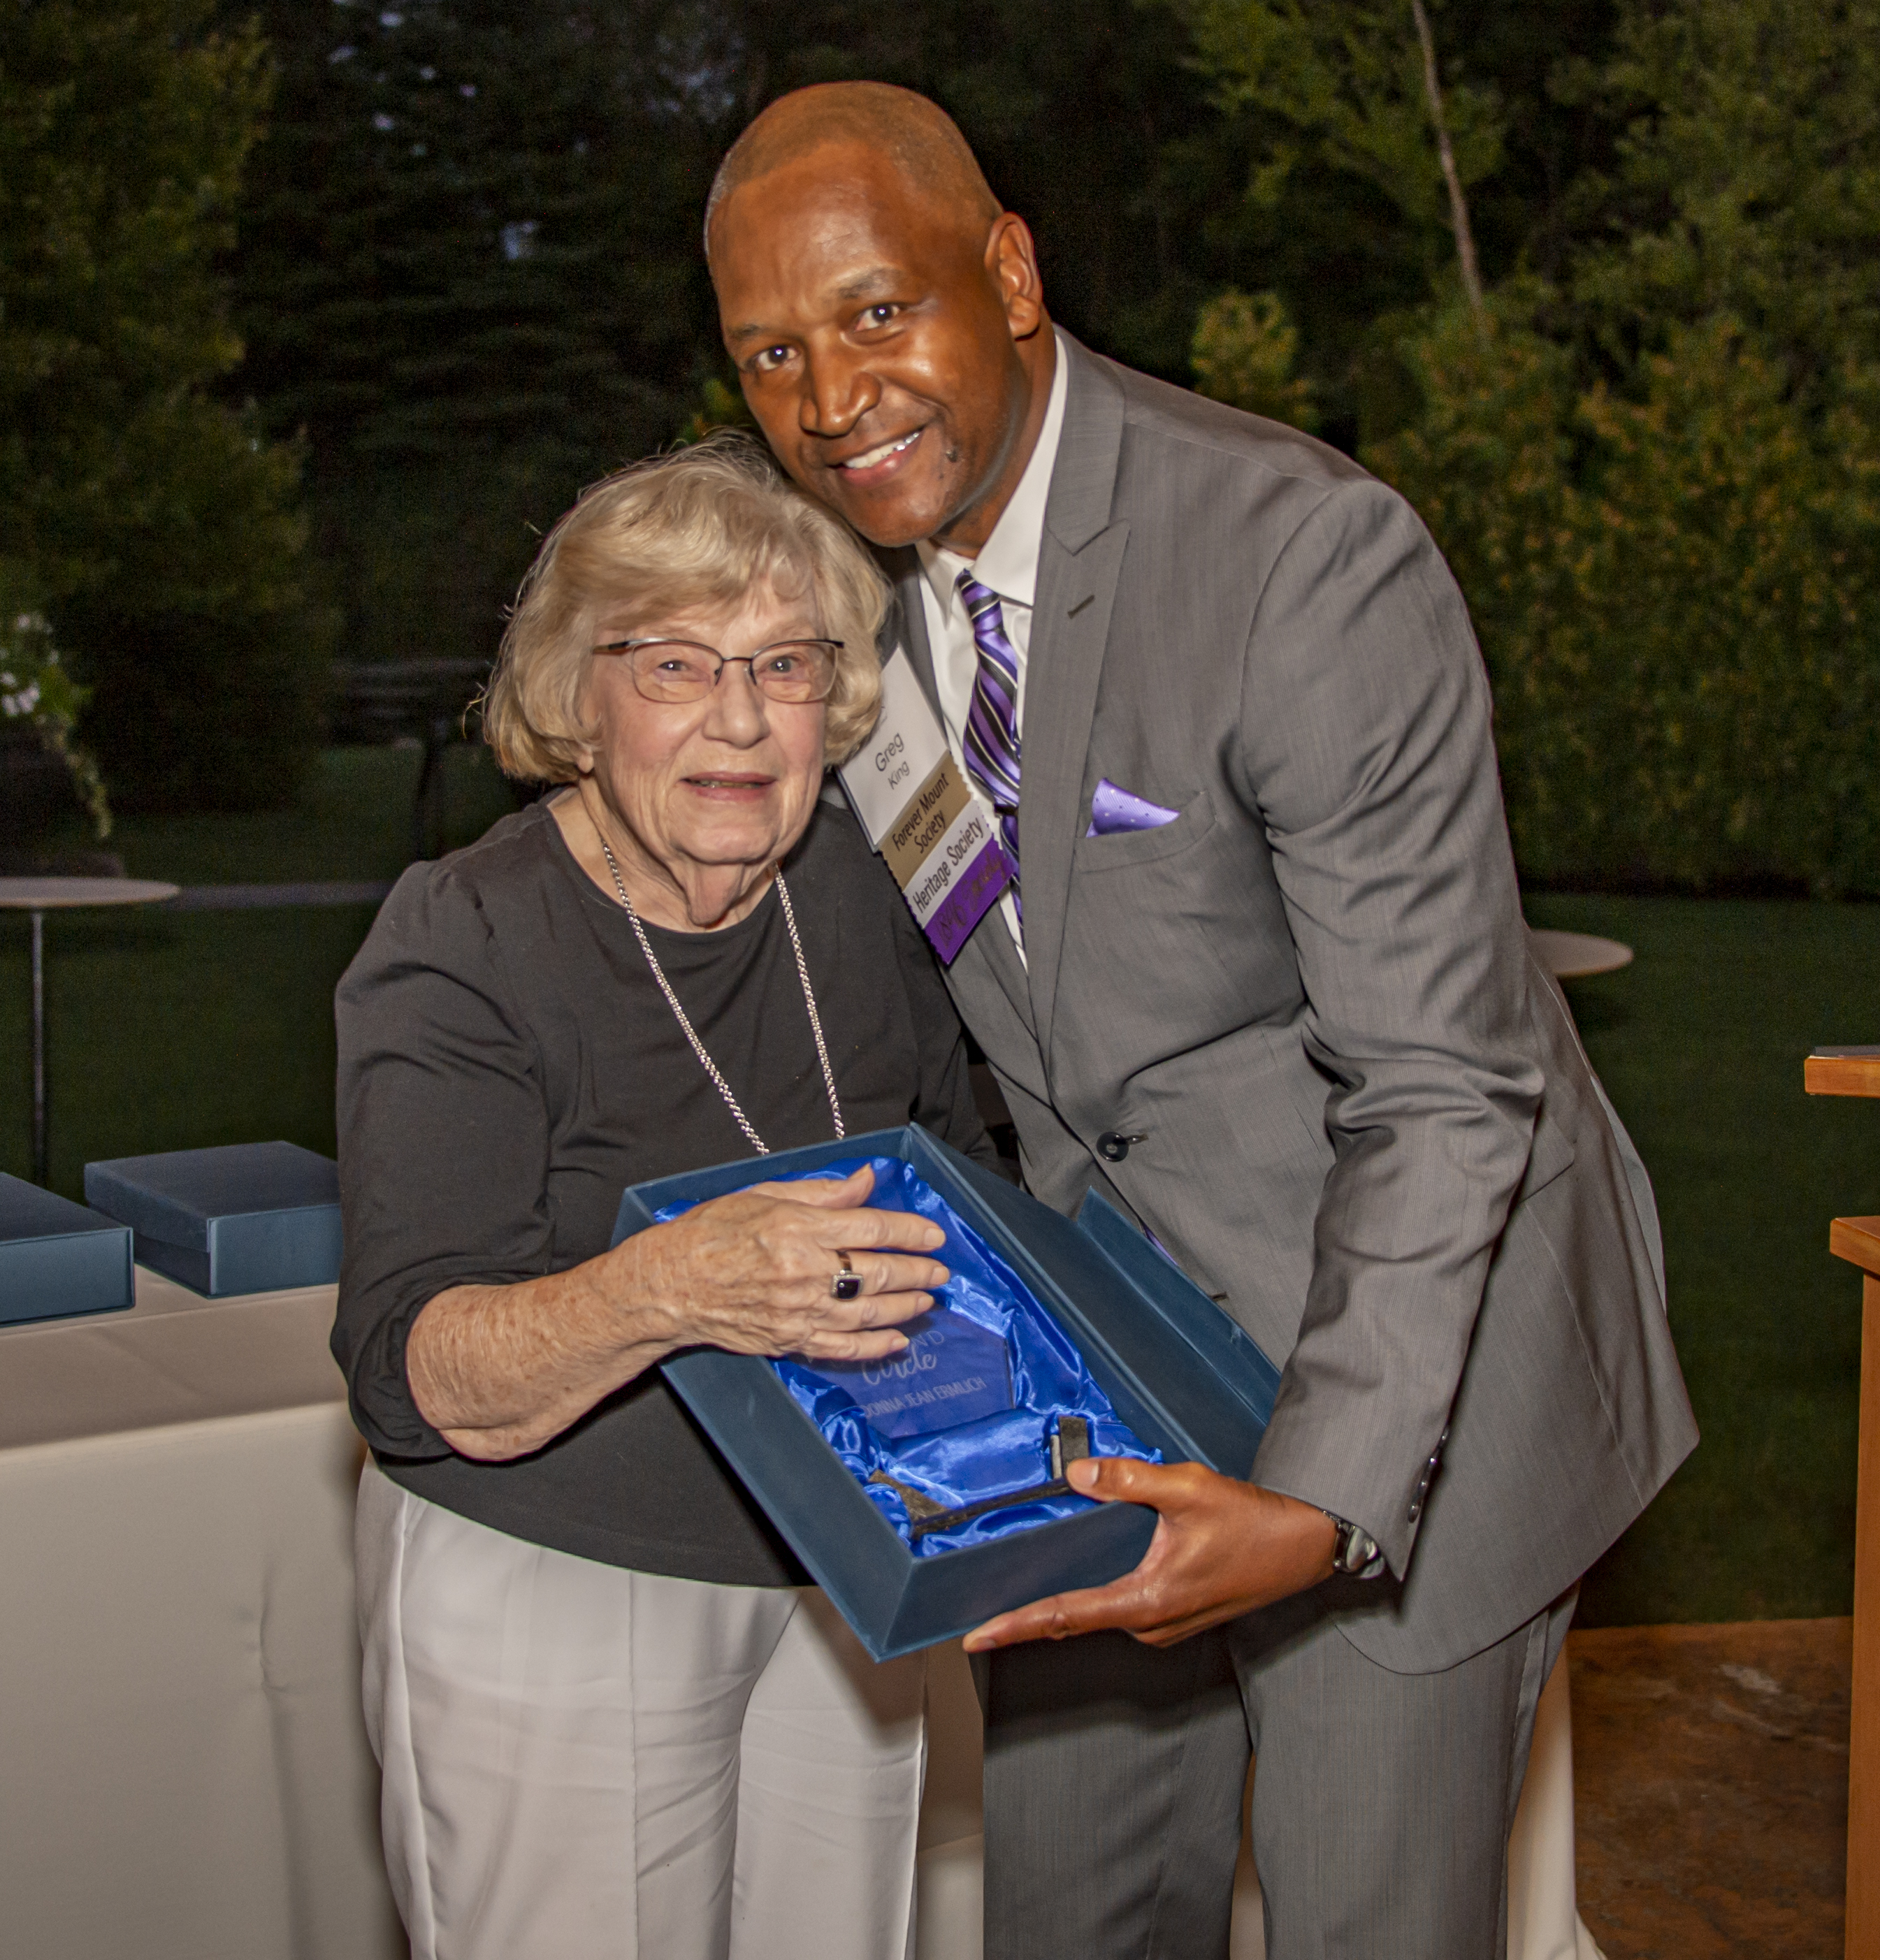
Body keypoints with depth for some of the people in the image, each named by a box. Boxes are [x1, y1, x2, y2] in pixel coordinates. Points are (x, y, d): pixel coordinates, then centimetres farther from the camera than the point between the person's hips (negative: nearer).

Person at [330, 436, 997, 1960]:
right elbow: (420, 1382, -26)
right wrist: (674, 1290, -44)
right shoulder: (459, 954, -18)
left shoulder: (855, 883, -1)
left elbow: (956, 1170, 16)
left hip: (836, 1581, 5)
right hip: (551, 1600, -5)